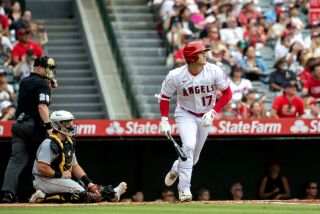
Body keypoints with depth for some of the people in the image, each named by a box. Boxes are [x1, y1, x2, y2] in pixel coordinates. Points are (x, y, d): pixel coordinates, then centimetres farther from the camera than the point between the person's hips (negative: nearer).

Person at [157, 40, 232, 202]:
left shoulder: (214, 71, -19)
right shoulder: (176, 76, -21)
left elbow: (227, 93, -9)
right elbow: (164, 96, -5)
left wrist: (213, 112, -19)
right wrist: (164, 120, -12)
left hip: (205, 117, 3)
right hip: (185, 114, -3)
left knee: (193, 157, 12)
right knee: (189, 146, -26)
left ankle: (175, 169, 46)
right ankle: (184, 189, -21)